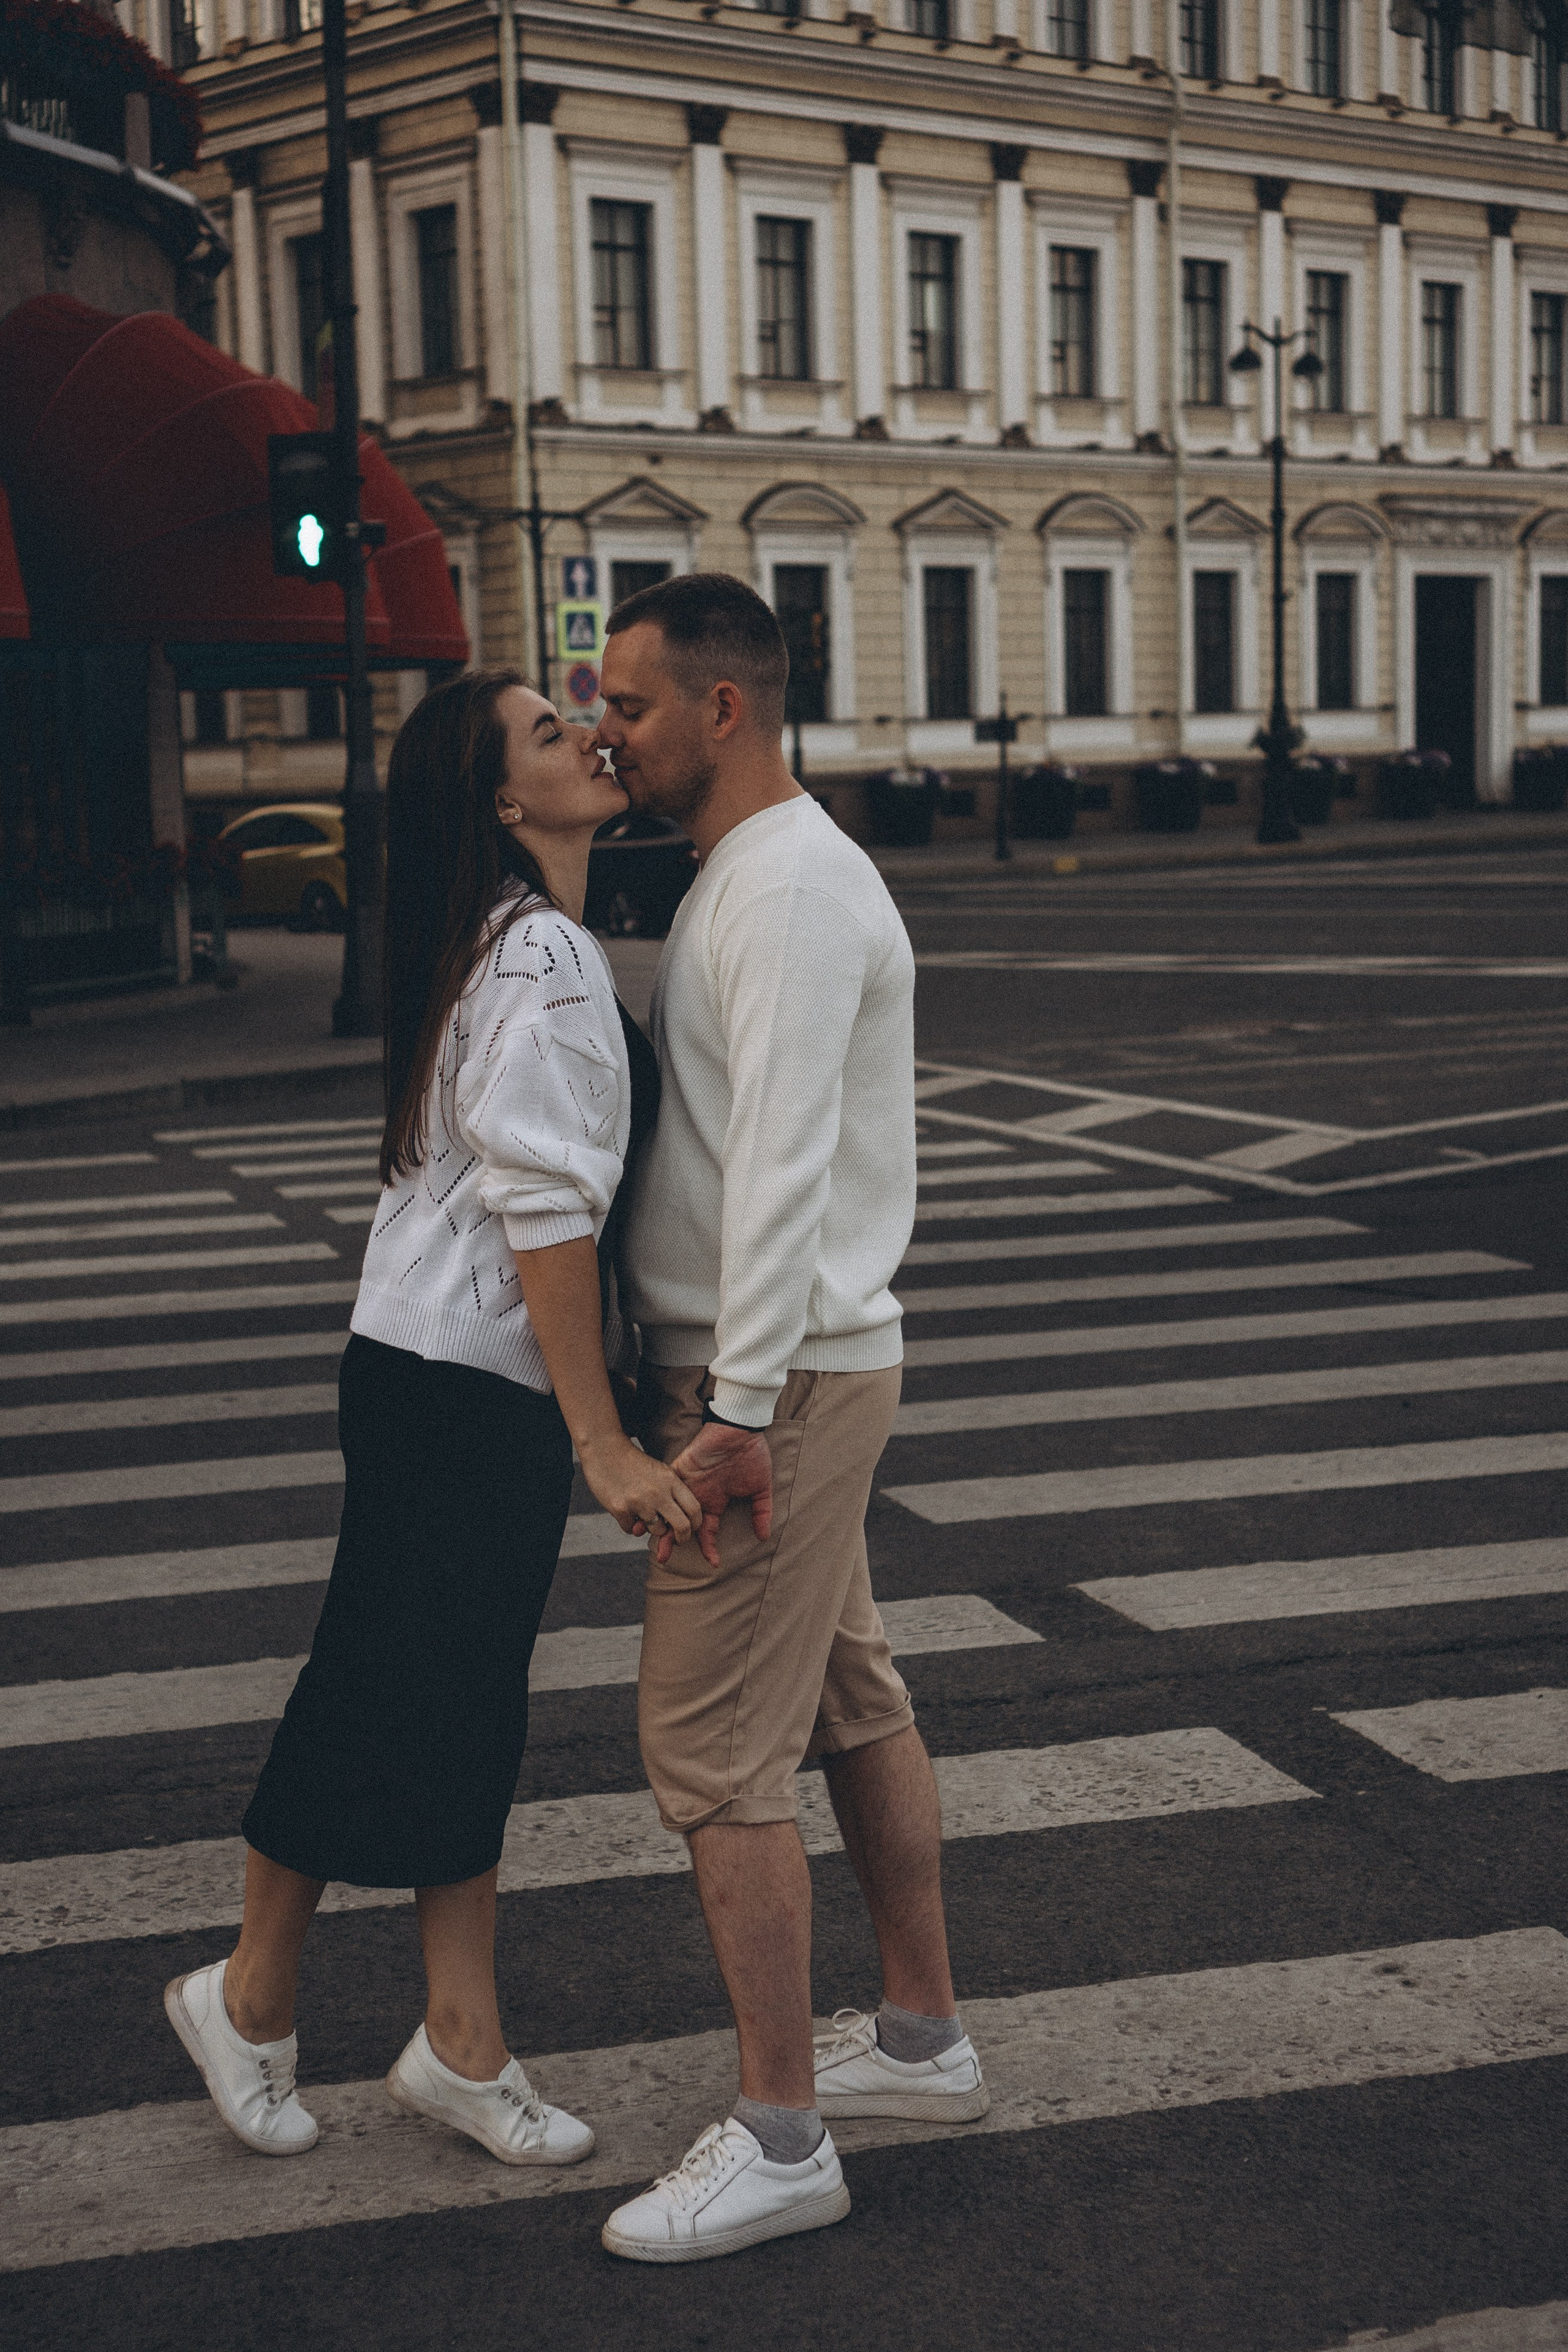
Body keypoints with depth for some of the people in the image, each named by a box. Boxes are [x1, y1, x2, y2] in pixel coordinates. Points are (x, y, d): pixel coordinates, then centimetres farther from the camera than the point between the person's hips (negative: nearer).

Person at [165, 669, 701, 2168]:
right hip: (457, 1382, -10)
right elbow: (545, 1210, -23)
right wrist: (602, 1442, -23)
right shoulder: (541, 957, -19)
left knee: (467, 1707, 12)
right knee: (384, 1697, 4)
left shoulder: (537, 943, 13)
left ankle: (462, 2046, 21)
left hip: (480, 1380, 10)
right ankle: (250, 1999, 23)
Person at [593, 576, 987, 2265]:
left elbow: (785, 1162, -25)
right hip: (792, 1365, 11)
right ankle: (922, 2039, 32)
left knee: (712, 1749, -6)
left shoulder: (796, 888, -18)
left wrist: (739, 1408, -26)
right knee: (853, 1706, 18)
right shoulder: (741, 876, 15)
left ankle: (780, 2137, 4)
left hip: (781, 1377, -11)